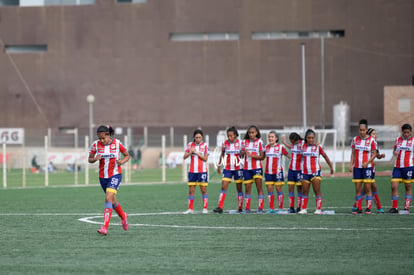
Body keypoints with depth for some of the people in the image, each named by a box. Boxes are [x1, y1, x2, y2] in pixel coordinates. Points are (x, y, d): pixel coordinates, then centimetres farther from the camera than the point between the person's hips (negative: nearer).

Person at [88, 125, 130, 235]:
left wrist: (121, 162, -15)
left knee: (108, 198, -21)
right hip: (103, 176, 4)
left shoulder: (117, 143, -9)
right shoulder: (96, 145, -4)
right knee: (113, 201, 16)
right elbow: (89, 159, 6)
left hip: (115, 175, -4)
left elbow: (127, 156, 5)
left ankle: (105, 227, -25)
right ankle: (123, 216, 46)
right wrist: (94, 159, -17)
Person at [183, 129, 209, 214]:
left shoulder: (205, 146, -2)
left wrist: (196, 152, -14)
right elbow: (184, 157, 5)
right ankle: (190, 209, 5)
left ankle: (205, 208, 4)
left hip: (202, 171, -3)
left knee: (203, 190, -1)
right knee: (191, 190, 2)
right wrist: (190, 152, -12)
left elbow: (205, 158, -7)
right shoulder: (190, 145, 7)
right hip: (192, 171, 3)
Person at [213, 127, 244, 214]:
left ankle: (240, 208, 14)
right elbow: (222, 154, 15)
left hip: (238, 168, -1)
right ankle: (220, 207, -14)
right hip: (227, 168, 1)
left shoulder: (240, 143, -5)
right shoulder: (225, 143, 1)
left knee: (239, 189, 5)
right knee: (223, 187, -10)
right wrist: (219, 165, 17)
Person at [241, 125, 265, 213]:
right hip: (246, 168, 3)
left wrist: (252, 155, -17)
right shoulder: (244, 142, 9)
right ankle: (247, 208, 11)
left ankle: (260, 208, -7)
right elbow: (241, 155, 8)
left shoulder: (259, 142, -1)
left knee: (259, 187, -7)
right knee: (247, 188, 6)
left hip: (257, 167, -3)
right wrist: (243, 153, -15)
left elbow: (262, 156, -4)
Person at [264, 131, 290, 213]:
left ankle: (280, 208, 5)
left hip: (277, 172, -4)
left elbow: (289, 155, -3)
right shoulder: (266, 147, 9)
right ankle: (271, 208, 8)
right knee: (269, 190, 3)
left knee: (279, 189, -1)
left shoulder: (280, 147, -4)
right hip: (268, 172, 4)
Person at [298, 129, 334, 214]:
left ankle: (318, 209, -5)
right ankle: (304, 209, 12)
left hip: (315, 172, -4)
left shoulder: (318, 146, -3)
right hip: (305, 172, 4)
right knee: (305, 191, 7)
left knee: (317, 191, -5)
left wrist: (331, 167, 10)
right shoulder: (303, 146, 6)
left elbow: (325, 156, 6)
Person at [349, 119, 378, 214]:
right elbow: (353, 153, 14)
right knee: (358, 188, 3)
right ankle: (358, 208, 6)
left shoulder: (371, 140, -2)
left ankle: (368, 208, 0)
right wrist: (351, 165, 5)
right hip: (357, 167, 3)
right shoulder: (355, 139, 8)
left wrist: (367, 162, -14)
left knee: (368, 188, -4)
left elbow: (374, 153, -1)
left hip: (367, 167, -3)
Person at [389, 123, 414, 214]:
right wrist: (395, 153, -2)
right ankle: (394, 208, 1)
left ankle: (406, 208, 6)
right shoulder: (398, 140, 11)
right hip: (397, 166, 4)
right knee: (393, 186, -4)